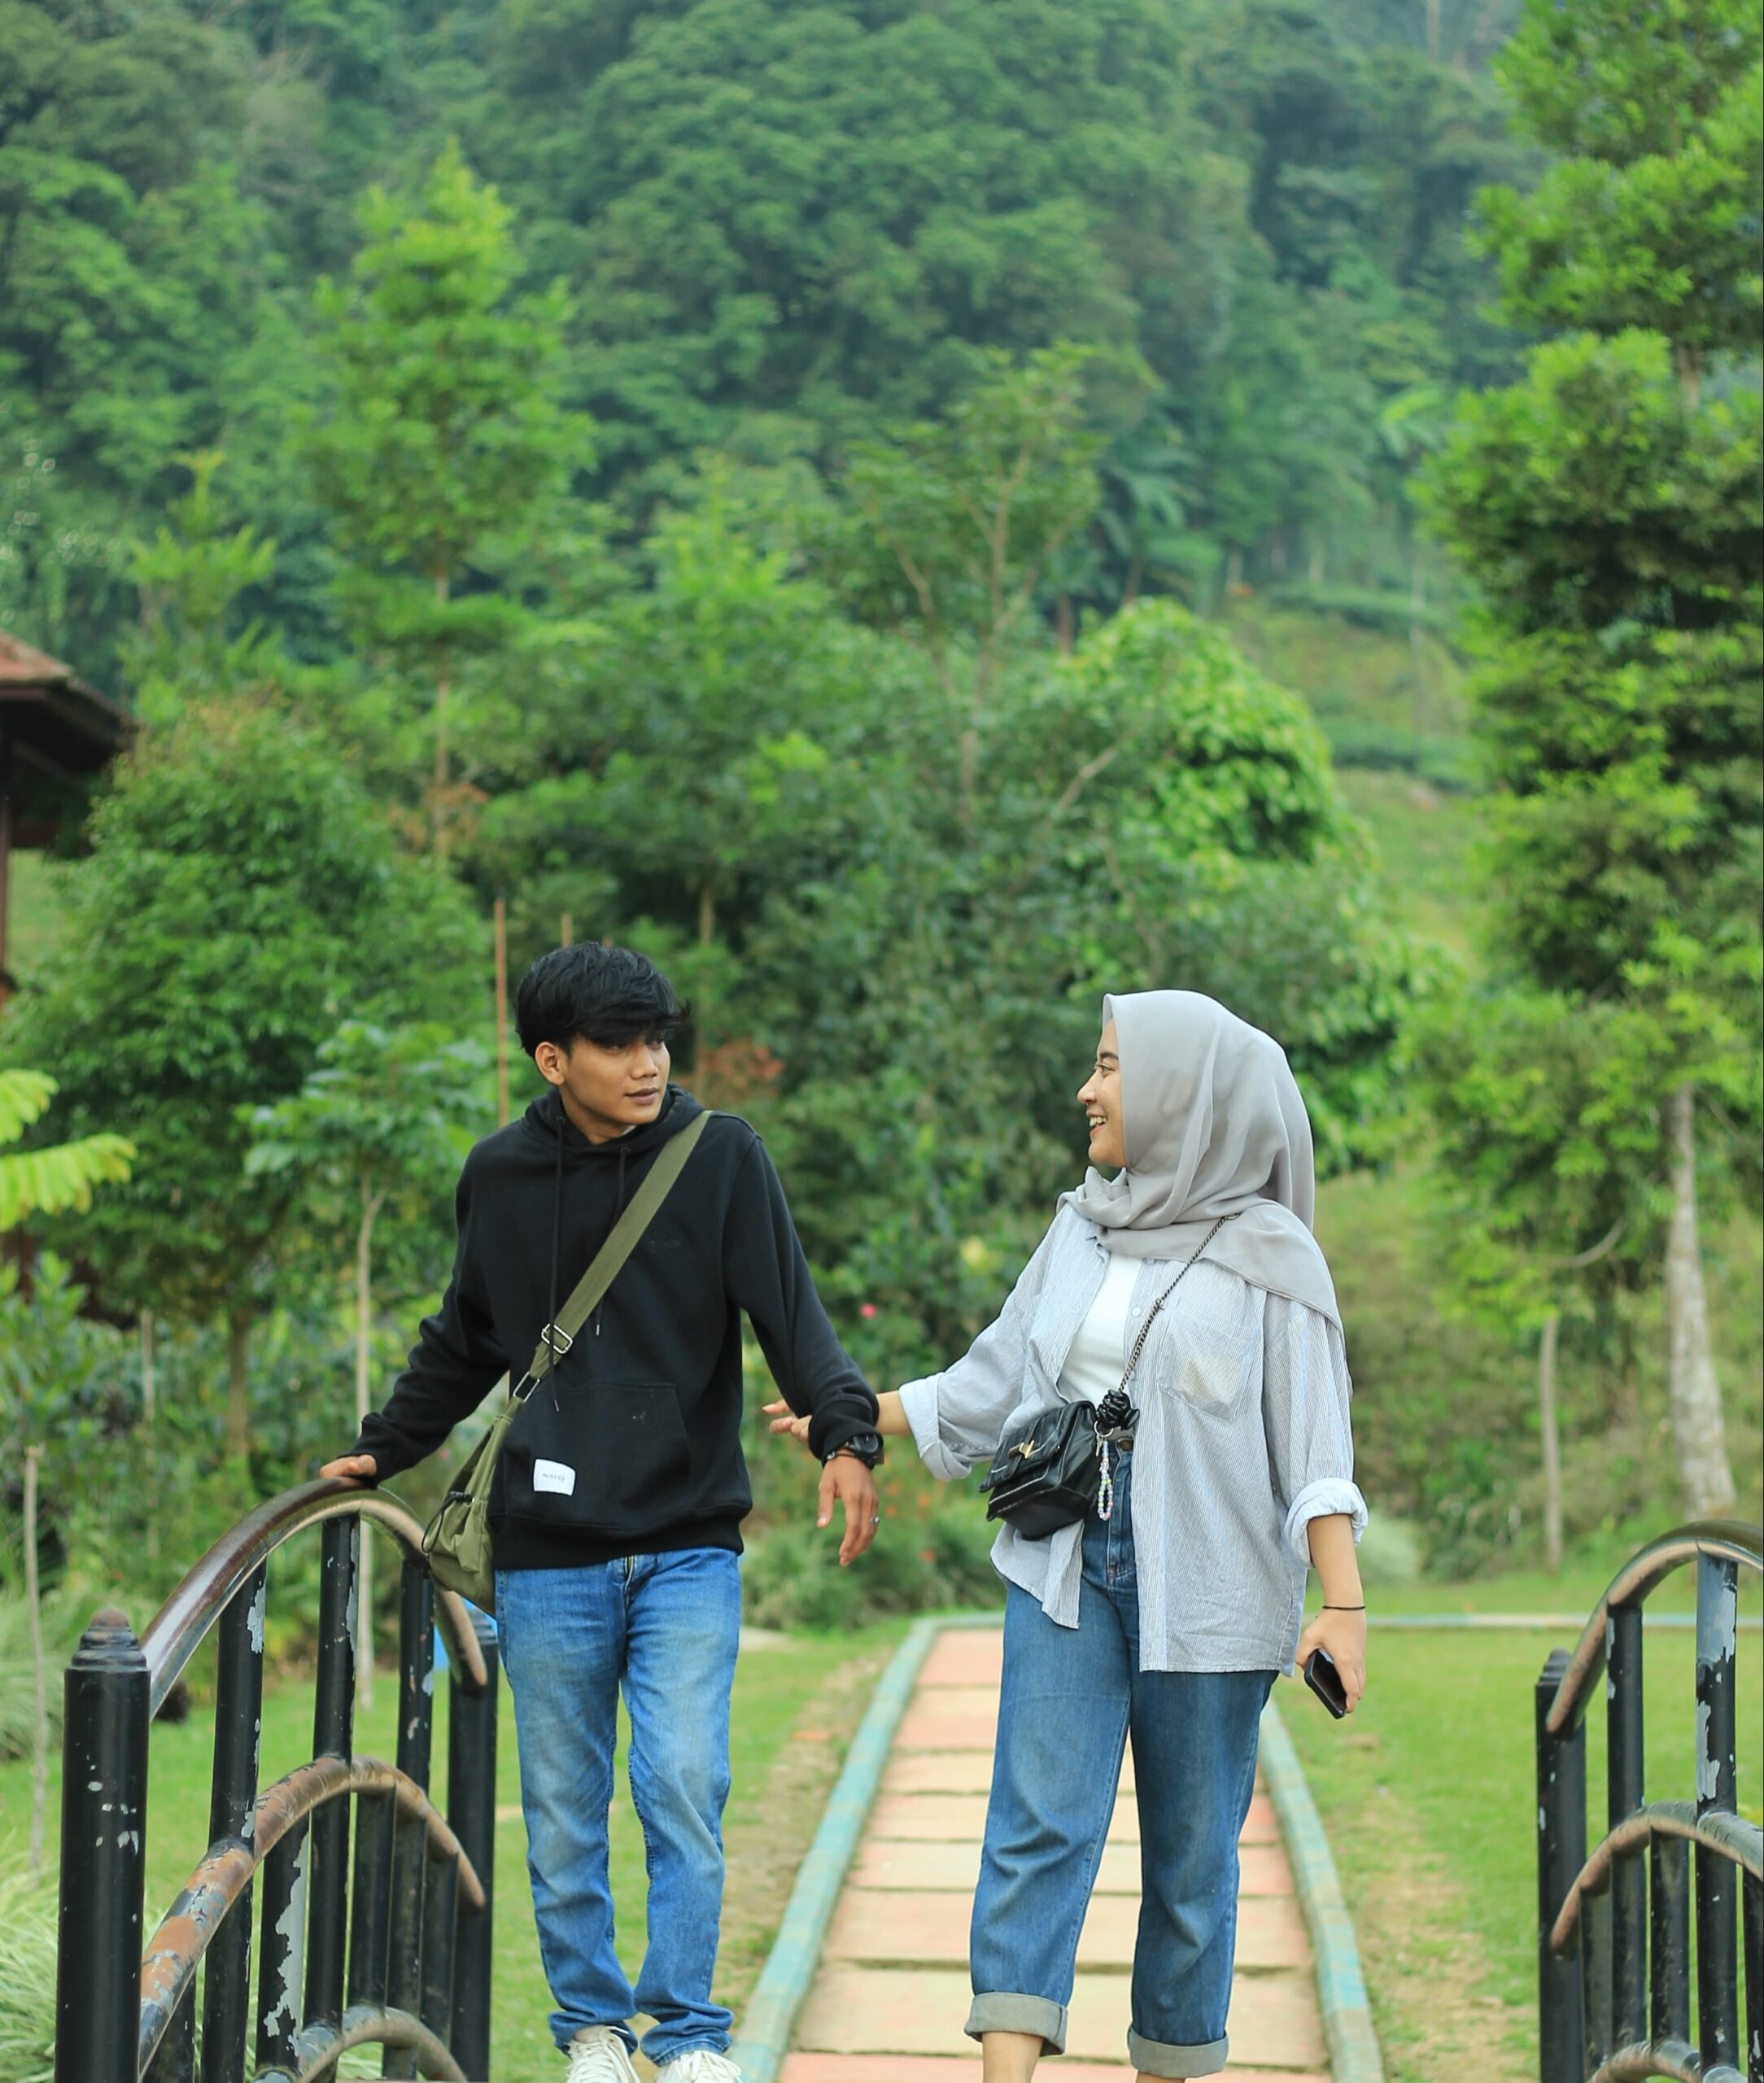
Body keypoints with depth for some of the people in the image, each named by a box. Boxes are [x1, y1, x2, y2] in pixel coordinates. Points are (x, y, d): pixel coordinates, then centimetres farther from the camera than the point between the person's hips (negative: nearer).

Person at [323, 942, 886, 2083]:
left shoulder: (723, 1155, -3)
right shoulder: (502, 1174, 5)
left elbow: (790, 1308, -9)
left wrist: (845, 1433, -24)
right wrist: (384, 1448, 19)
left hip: (689, 1550, -2)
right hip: (548, 1556, 2)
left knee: (685, 1788, -9)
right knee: (563, 1815, 8)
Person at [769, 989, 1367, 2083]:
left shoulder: (1267, 1254, -4)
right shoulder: (1083, 1229, 10)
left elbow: (1316, 1444, -7)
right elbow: (993, 1381, 19)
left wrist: (1345, 1603, -15)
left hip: (1206, 1584, -3)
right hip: (1067, 1566, 4)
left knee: (1190, 1849, 4)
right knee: (1039, 1821, -10)